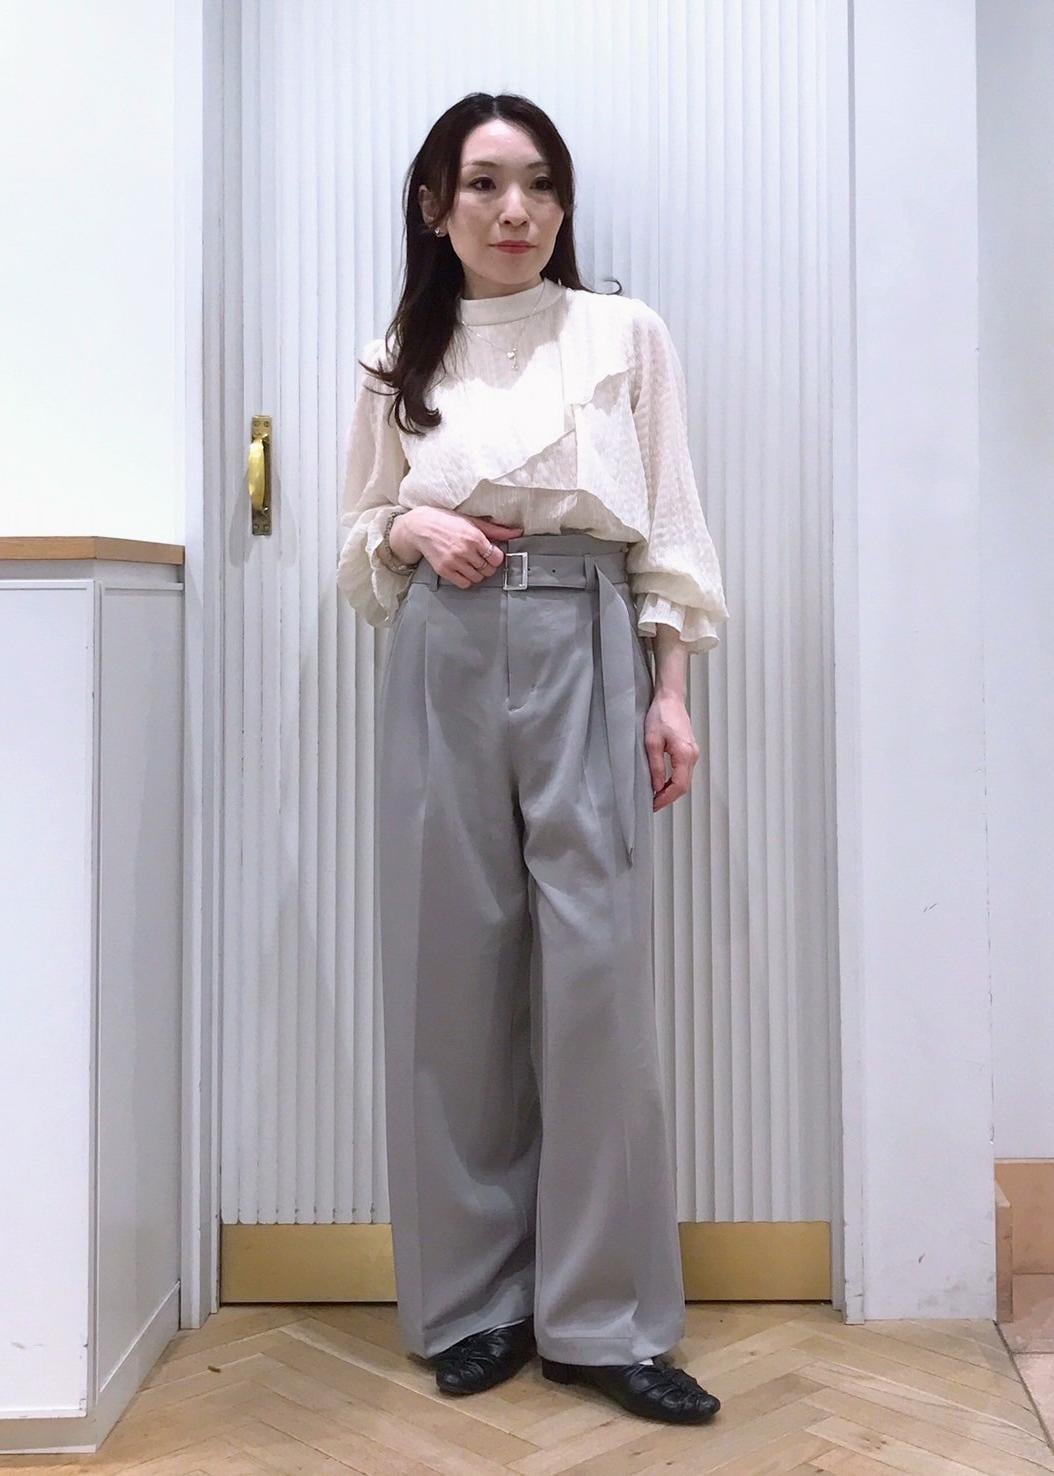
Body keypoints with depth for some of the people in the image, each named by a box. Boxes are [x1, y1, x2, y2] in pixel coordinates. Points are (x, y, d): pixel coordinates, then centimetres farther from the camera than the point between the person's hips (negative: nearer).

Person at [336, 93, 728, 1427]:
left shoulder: (626, 334, 7)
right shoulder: (396, 361, 12)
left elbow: (668, 530, 5)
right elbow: (359, 538, 17)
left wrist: (670, 697, -1)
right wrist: (411, 528, -6)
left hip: (585, 655, -1)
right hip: (442, 671, 2)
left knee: (597, 973, -5)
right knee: (452, 971, 3)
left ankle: (601, 1318, 8)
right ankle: (472, 1302, 17)